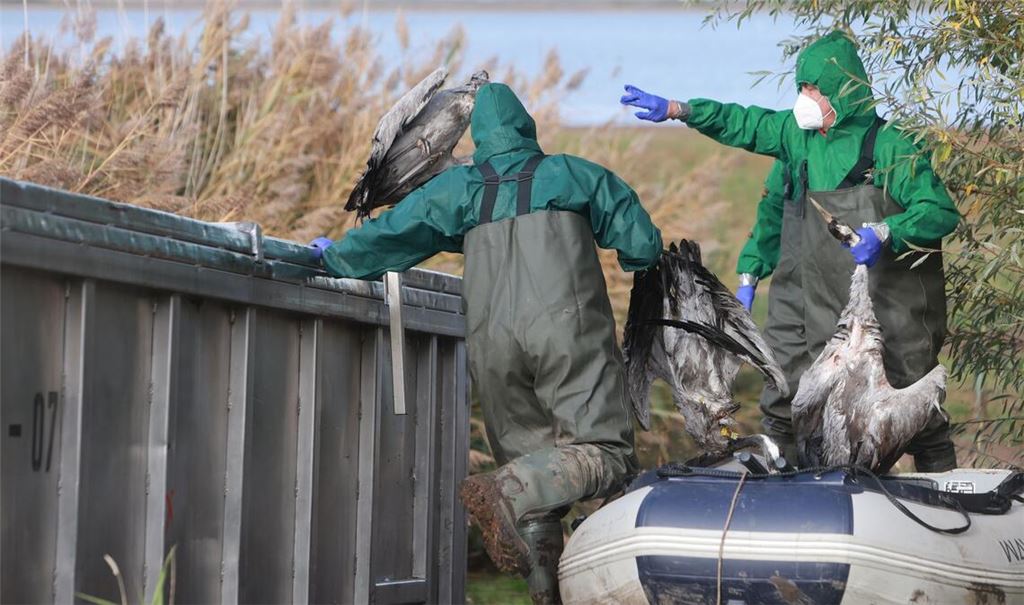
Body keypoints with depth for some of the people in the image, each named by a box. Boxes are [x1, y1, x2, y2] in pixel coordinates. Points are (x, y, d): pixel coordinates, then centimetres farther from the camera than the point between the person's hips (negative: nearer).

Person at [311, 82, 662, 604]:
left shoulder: (458, 189, 16)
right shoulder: (575, 176, 13)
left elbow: (390, 233, 18)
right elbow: (644, 246, 12)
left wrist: (334, 256, 36)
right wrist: (635, 257, 35)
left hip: (492, 340, 3)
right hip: (568, 327, -3)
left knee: (530, 458, 13)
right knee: (604, 452, -11)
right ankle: (505, 492, -33)